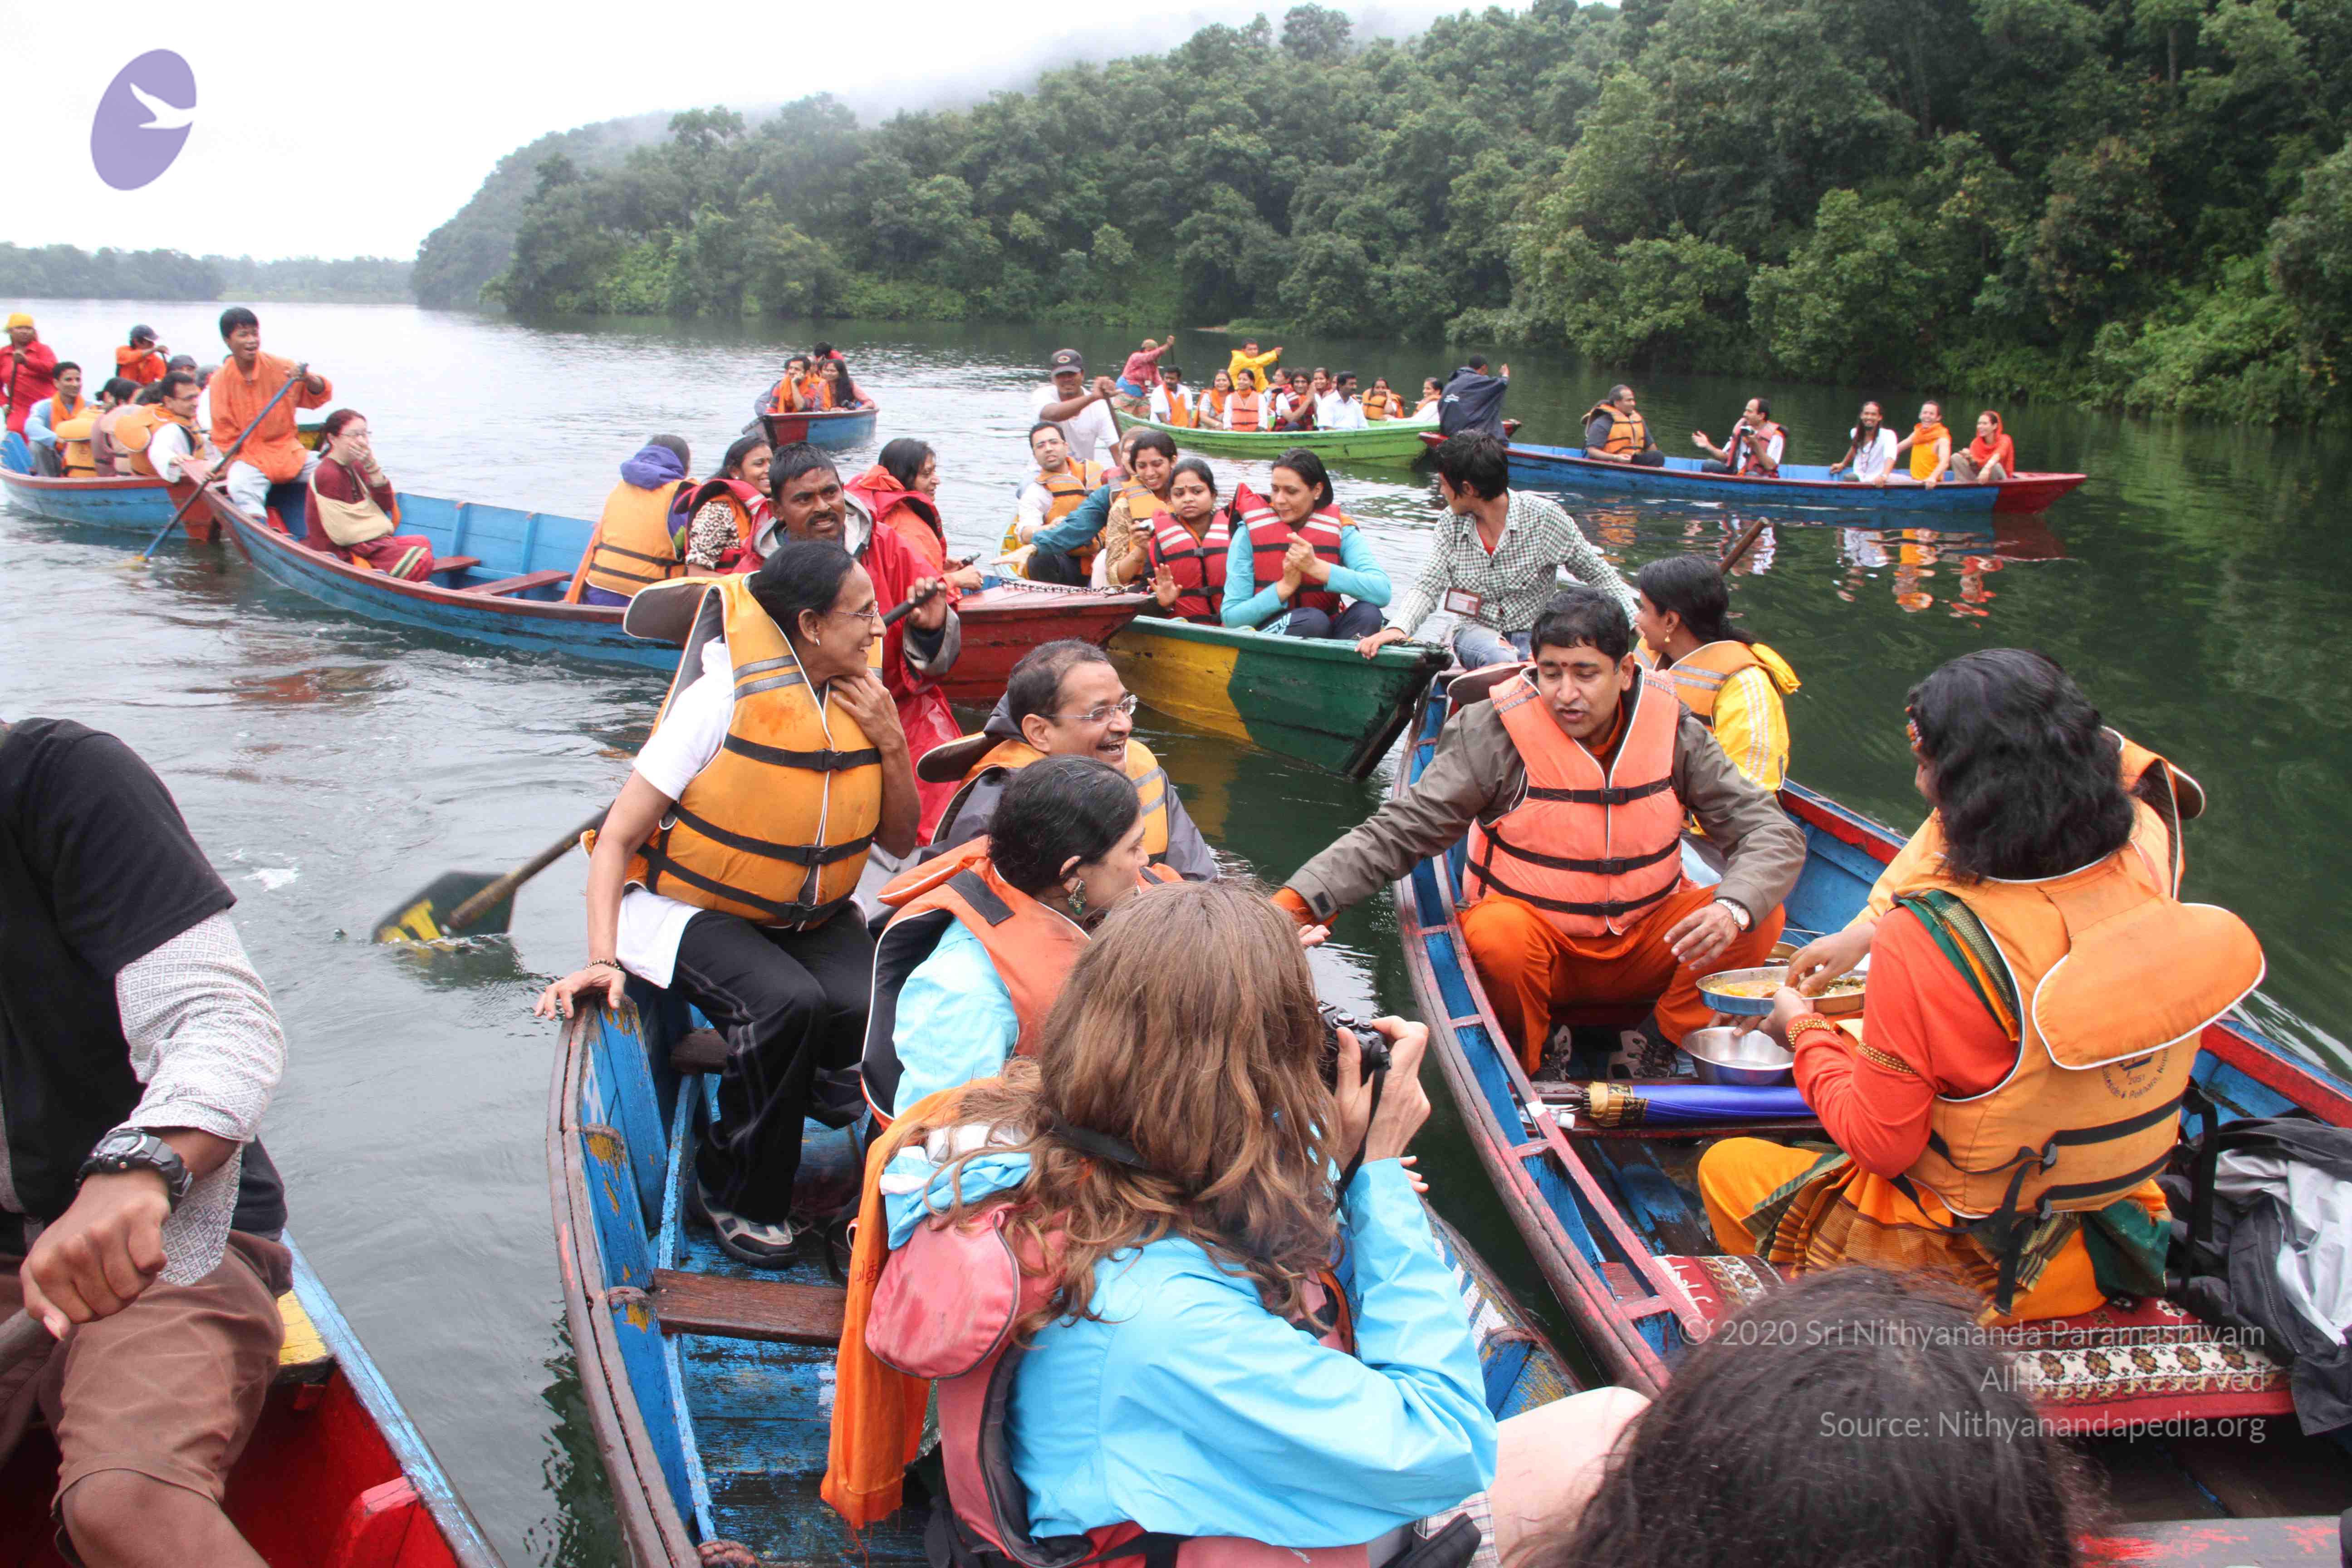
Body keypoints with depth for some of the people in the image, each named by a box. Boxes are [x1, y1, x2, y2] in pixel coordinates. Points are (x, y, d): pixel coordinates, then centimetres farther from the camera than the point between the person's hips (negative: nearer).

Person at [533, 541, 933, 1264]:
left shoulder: (859, 700, -2)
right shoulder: (725, 697, -18)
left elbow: (899, 840, 7)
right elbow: (617, 838, -17)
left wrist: (890, 744, -10)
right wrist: (601, 958, -28)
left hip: (812, 918, 5)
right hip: (694, 910, -5)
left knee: (873, 1010, -26)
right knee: (786, 1002, -33)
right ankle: (734, 1196, -9)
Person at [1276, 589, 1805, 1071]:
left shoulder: (1672, 731, -6)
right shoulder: (1495, 733, -14)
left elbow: (1773, 833, -6)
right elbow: (1399, 832, -15)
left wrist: (1734, 909, -29)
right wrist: (1300, 899, -31)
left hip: (1644, 945, 3)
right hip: (1535, 939, -2)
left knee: (1760, 919, -18)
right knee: (1499, 935, -35)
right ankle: (1516, 1070, -7)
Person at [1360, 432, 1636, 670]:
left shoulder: (1544, 517, -9)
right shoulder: (1453, 524, 0)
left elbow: (1598, 573, -1)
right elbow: (1428, 586, -2)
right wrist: (1398, 627, -23)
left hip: (1535, 633, -1)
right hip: (1476, 632, 1)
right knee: (1501, 659, -35)